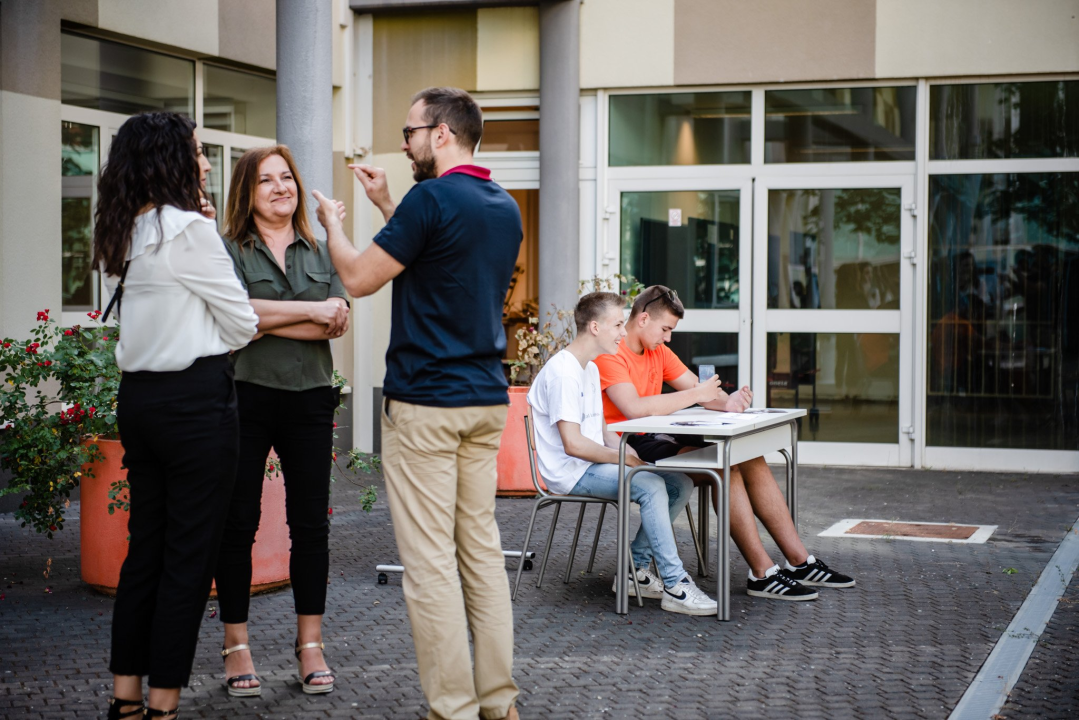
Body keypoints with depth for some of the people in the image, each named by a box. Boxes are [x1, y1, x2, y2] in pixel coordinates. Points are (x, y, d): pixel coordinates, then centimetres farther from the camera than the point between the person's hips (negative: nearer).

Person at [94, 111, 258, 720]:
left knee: (145, 546, 13)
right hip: (196, 400, -8)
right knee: (189, 554, -1)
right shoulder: (190, 229, -13)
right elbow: (241, 324, -7)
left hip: (139, 396, 8)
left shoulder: (126, 232, 11)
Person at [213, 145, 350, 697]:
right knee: (238, 522, 2)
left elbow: (338, 324, -1)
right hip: (246, 397, -3)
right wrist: (311, 310, -12)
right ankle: (236, 645, 12)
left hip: (309, 399, 3)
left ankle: (311, 644, 14)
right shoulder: (229, 251, 2)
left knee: (310, 523, 5)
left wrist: (267, 320, -11)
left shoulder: (320, 253, 13)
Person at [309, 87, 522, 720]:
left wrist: (333, 223, 10)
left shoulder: (433, 198, -13)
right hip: (488, 399, 8)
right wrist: (389, 208, 27)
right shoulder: (506, 208, 12)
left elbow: (360, 278, -8)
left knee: (430, 561, -3)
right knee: (483, 549, 12)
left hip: (425, 403, -8)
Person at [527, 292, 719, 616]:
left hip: (593, 464, 10)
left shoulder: (590, 368, 16)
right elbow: (573, 444, -23)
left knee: (681, 484, -1)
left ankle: (635, 569, 4)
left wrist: (634, 454, 1)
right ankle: (674, 585, -22)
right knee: (651, 487, -28)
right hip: (570, 472, -10)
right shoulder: (562, 372, -17)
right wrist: (627, 460, -16)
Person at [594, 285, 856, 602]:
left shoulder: (657, 351, 16)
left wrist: (726, 402, -10)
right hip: (629, 448, -9)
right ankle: (762, 573, -20)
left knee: (750, 459, -2)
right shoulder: (611, 355, -14)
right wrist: (696, 394, -21)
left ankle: (799, 561, 1)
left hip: (658, 439, 9)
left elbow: (699, 389, 14)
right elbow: (634, 408, -27)